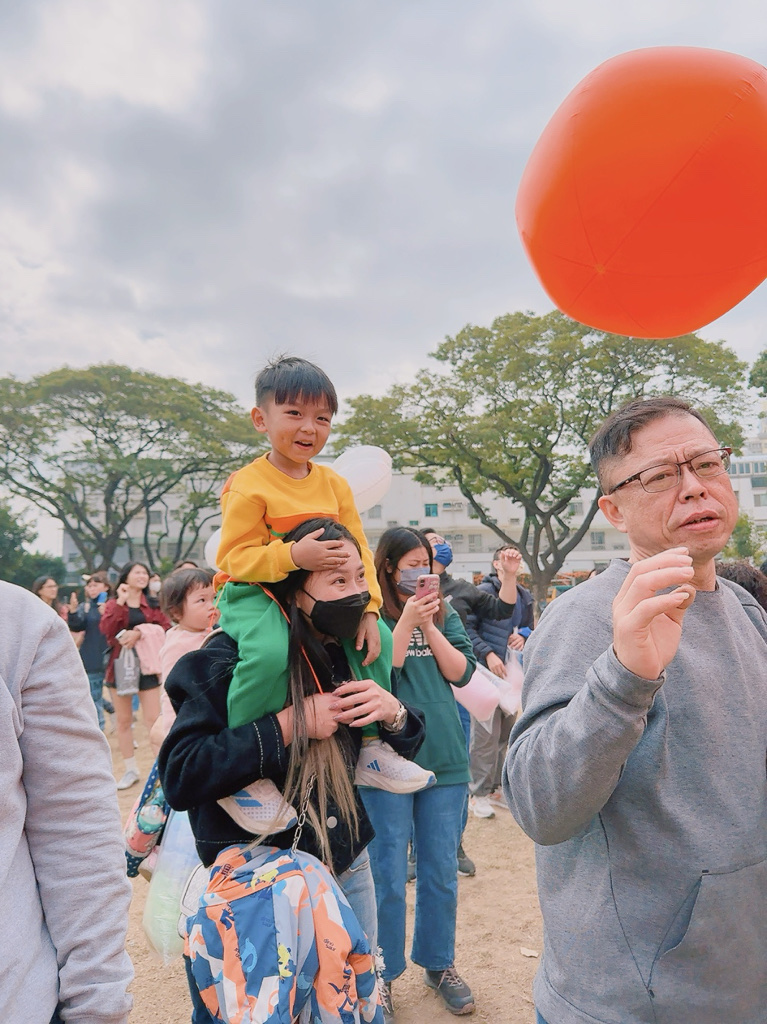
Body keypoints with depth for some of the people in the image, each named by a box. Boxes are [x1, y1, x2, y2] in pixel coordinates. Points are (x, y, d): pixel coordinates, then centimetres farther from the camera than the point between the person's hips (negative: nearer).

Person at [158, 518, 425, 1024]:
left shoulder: (351, 652, -3)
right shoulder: (233, 658, -20)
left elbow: (406, 747, 7)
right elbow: (179, 777, -27)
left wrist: (393, 712, -16)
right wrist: (288, 726, -30)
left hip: (348, 865, 6)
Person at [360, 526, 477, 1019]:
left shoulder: (444, 613, 6)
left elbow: (462, 672, -2)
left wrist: (429, 626, -12)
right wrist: (406, 622, -20)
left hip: (444, 756, 4)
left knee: (441, 870, 17)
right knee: (387, 875, 9)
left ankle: (439, 963, 37)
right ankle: (382, 972, 30)